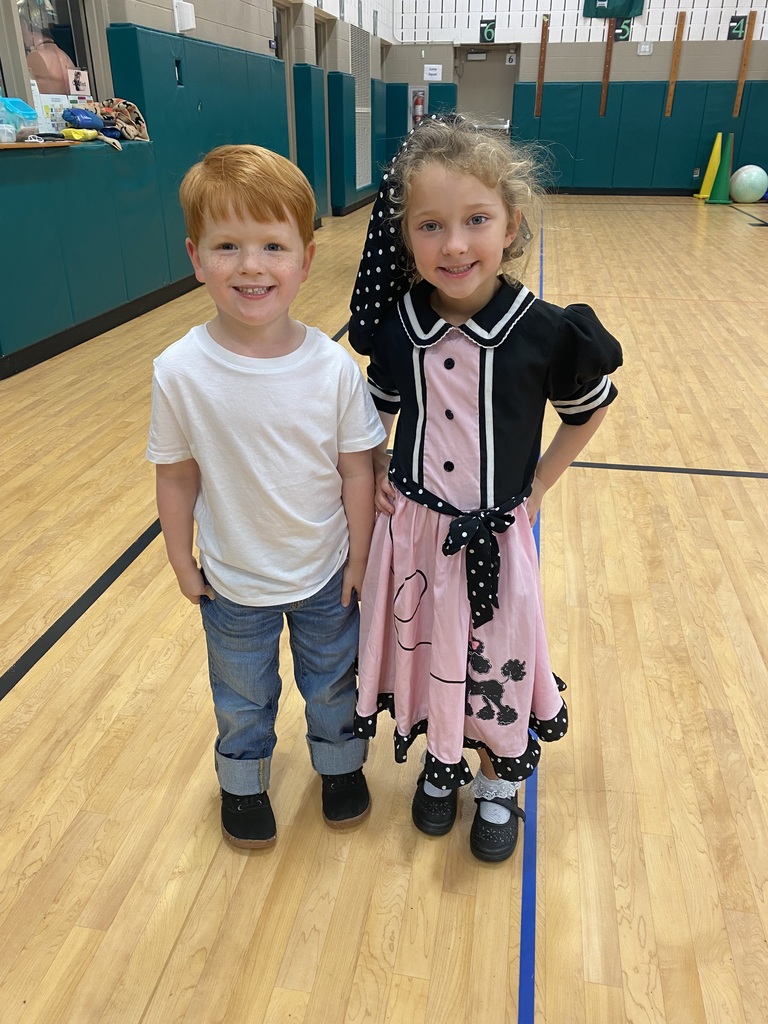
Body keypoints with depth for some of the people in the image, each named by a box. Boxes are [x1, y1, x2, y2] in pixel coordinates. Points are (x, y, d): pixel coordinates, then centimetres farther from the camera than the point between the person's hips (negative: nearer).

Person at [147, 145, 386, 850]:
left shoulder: (334, 368, -20)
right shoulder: (180, 373, -21)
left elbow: (356, 469, -11)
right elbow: (177, 476, -9)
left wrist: (358, 561, -4)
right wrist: (183, 563, 0)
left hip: (326, 575, 0)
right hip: (232, 581, 0)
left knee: (332, 682, 24)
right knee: (243, 698, 24)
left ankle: (340, 763, 54)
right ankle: (244, 780, 53)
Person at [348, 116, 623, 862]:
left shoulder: (545, 332, -16)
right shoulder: (396, 325, -9)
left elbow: (588, 412, 2)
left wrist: (535, 488, -1)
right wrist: (376, 475, 0)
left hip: (493, 538, -2)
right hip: (413, 529, 2)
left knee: (496, 666, 14)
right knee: (426, 653, 18)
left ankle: (498, 785, 43)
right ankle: (440, 763, 47)